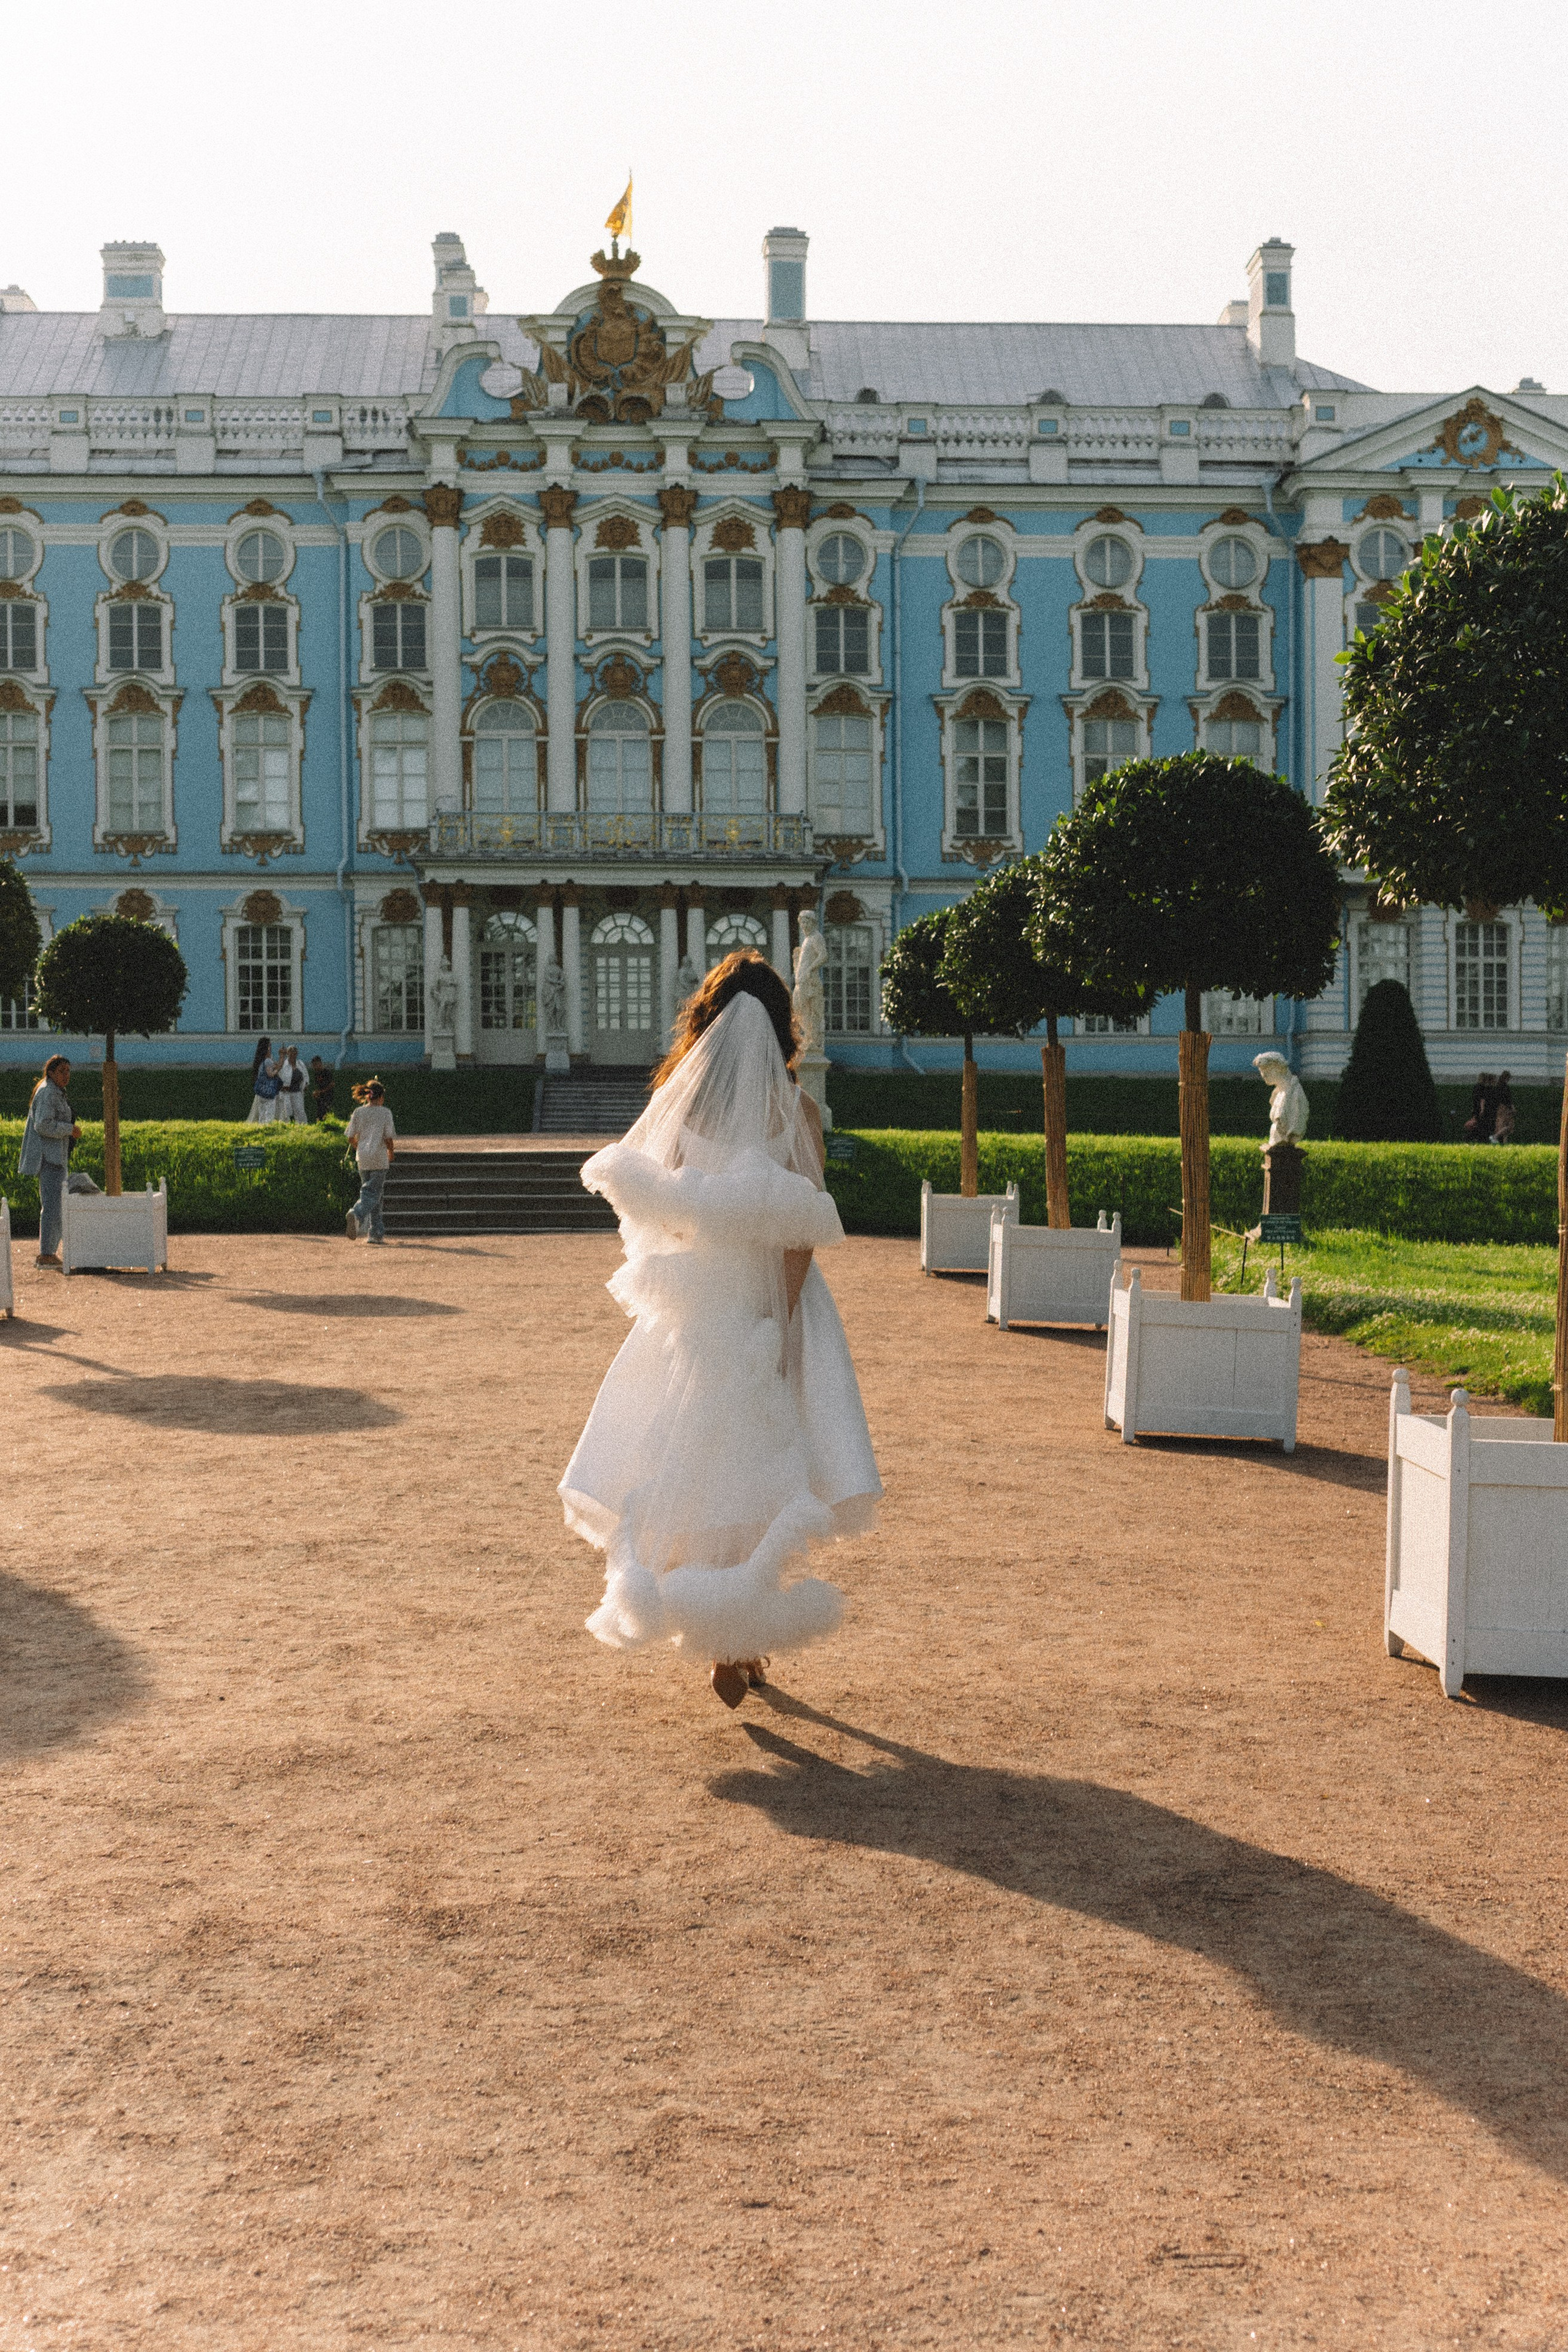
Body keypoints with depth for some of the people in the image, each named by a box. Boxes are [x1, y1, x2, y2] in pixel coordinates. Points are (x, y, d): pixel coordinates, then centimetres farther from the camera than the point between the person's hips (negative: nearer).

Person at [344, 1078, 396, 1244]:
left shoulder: (358, 1113, 5)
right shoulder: (385, 1113, -4)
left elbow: (350, 1137, 5)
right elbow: (389, 1138, -8)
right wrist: (391, 1153, 10)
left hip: (362, 1159, 4)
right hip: (379, 1159, -4)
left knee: (369, 1192, 14)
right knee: (373, 1194, -4)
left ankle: (377, 1233, 14)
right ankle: (357, 1215, -33)